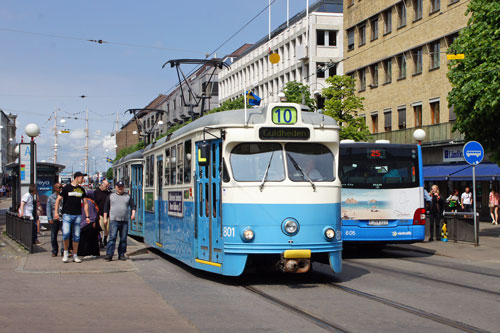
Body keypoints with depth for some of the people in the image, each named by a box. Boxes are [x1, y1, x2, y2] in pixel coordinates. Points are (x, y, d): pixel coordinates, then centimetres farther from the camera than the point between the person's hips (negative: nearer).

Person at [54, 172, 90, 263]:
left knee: (76, 236, 4)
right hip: (67, 214, -4)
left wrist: (87, 216, 9)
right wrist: (56, 212, -7)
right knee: (66, 233, -17)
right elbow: (58, 199, 2)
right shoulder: (67, 188, -1)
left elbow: (85, 203, 16)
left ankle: (75, 255, 13)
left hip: (78, 215, 4)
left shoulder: (81, 190, 12)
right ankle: (65, 252, 4)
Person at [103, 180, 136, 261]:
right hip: (114, 220, -2)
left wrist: (133, 213, -13)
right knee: (112, 237, -12)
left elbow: (133, 205, 6)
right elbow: (106, 208, 13)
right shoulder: (111, 196, 12)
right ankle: (109, 254, -14)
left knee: (123, 239, 2)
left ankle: (121, 255, 10)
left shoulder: (128, 196, 13)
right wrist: (105, 218, 6)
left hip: (125, 221, 2)